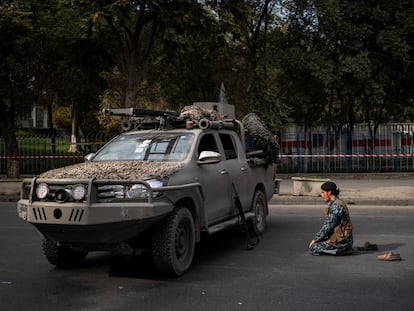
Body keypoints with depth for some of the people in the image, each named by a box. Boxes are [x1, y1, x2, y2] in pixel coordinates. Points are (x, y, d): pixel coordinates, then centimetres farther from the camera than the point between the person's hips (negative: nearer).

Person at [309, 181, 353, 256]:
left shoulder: (335, 206, -20)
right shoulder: (335, 203, 11)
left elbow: (328, 226, -20)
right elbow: (327, 224, 15)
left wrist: (315, 239, -10)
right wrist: (316, 238, 11)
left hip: (341, 240, -10)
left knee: (313, 248, -10)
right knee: (315, 243, 17)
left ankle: (342, 250, -5)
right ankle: (344, 248, 10)